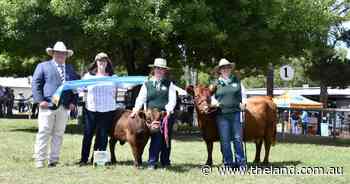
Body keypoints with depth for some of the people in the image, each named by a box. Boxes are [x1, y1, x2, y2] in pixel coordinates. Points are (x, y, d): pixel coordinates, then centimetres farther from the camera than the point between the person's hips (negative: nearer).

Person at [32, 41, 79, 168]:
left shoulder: (70, 69, 20)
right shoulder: (43, 66, 7)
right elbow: (35, 84, 1)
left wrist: (73, 102, 6)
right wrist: (40, 100, -10)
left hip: (64, 107, 4)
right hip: (47, 106, -4)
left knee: (58, 134, 6)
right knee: (43, 134, -3)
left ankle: (53, 160, 12)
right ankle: (40, 160, 2)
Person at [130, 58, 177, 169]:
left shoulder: (169, 84, 9)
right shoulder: (147, 84, 10)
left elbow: (172, 100, -2)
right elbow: (141, 98, 0)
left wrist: (168, 110, -20)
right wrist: (136, 109, -16)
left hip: (167, 115, 1)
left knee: (166, 139, 7)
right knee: (156, 138, -7)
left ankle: (165, 162, 18)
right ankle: (152, 163, 0)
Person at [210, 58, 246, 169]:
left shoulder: (236, 80, 10)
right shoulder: (216, 83, 7)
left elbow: (241, 94, 16)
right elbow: (212, 96, 11)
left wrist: (241, 103, -1)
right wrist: (214, 102, -10)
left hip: (235, 113, 0)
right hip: (222, 114, 0)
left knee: (238, 138, 2)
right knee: (225, 140, 3)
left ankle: (241, 162, 10)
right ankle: (228, 163, 12)